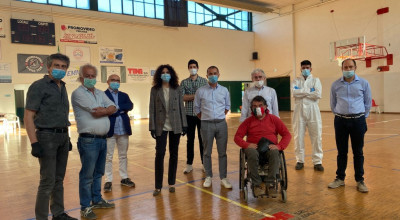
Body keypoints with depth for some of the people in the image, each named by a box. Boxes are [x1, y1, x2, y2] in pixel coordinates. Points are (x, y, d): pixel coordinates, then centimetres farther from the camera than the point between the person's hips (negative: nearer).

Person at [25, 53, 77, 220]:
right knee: (47, 182, -5)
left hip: (63, 137, 7)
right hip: (47, 137, -7)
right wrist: (34, 143, -19)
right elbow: (28, 116, -12)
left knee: (59, 179, 14)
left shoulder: (62, 87, 14)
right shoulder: (38, 86, -7)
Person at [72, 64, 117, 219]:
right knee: (87, 175, 1)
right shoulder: (78, 93, -8)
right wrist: (107, 110, 0)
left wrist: (103, 110, -14)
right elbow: (96, 112, -17)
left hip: (102, 139, 7)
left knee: (98, 173, 17)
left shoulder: (100, 93, 15)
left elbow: (113, 108, 4)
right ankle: (85, 207, 13)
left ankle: (97, 200, 30)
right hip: (89, 140, -7)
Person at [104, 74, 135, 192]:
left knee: (123, 155, 14)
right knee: (108, 156, 3)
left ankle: (124, 178, 26)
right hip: (109, 130, -4)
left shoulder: (124, 95, 14)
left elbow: (130, 106, -5)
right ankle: (108, 180, 13)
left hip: (123, 129, 5)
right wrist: (121, 111, -15)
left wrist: (117, 107, -14)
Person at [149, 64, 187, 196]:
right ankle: (158, 186, 7)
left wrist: (184, 125, 1)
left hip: (175, 126, 2)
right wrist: (152, 127, -4)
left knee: (174, 154, 9)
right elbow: (152, 109, 0)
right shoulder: (155, 90, 1)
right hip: (161, 126, -1)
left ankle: (172, 183, 22)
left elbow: (181, 107, 4)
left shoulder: (176, 89, 4)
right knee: (159, 154, -4)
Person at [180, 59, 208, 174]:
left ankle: (204, 163, 16)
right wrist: (196, 96, -13)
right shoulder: (184, 82, 5)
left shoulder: (204, 81, 4)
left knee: (202, 139, 5)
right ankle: (189, 164, 16)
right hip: (189, 114, 1)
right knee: (190, 139, 7)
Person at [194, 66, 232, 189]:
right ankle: (208, 177, 18)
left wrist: (220, 117, 10)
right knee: (207, 152, 6)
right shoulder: (201, 91, 1)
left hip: (221, 124, 1)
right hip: (206, 124, -1)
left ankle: (223, 178, 13)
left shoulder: (224, 90, 7)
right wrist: (204, 119, 6)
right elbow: (197, 108, 8)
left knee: (222, 152, 4)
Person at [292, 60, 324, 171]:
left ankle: (317, 161, 9)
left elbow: (318, 94, -9)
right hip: (299, 111, 1)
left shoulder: (316, 80, 9)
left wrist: (302, 92, -7)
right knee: (298, 136, 5)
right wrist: (309, 91, -9)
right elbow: (294, 92, -9)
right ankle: (300, 161, 16)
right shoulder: (296, 81, 11)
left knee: (316, 136, -1)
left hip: (313, 111, -1)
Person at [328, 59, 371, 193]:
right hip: (340, 121, 1)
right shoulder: (335, 85, 3)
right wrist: (339, 115, 12)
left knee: (358, 152, 5)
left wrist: (362, 117, 9)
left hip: (358, 121, -1)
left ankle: (360, 180, 17)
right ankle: (340, 178, 20)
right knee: (341, 152, 8)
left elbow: (368, 103, 9)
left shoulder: (364, 83, 1)